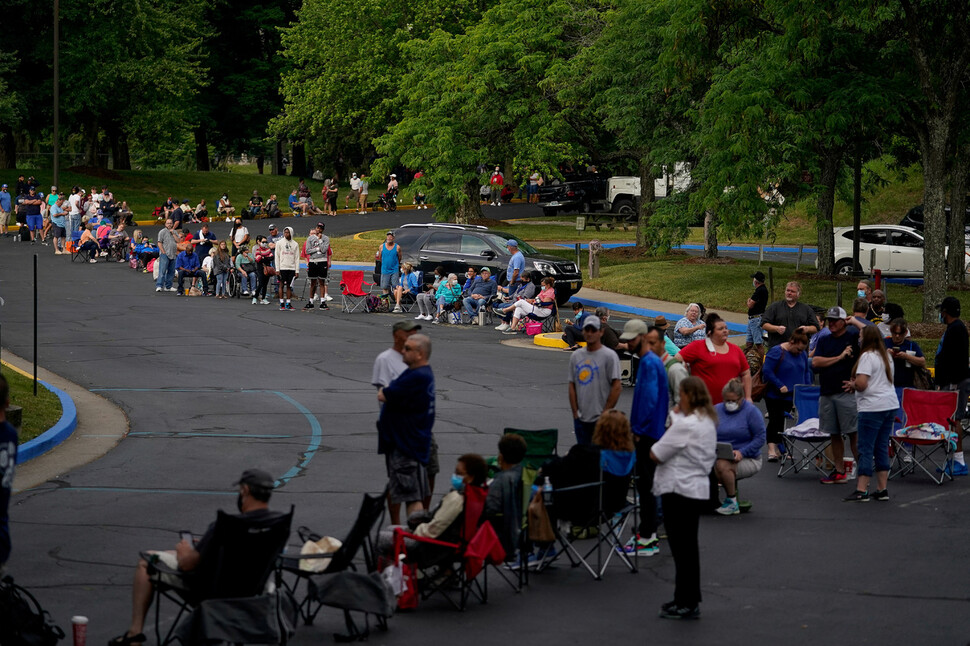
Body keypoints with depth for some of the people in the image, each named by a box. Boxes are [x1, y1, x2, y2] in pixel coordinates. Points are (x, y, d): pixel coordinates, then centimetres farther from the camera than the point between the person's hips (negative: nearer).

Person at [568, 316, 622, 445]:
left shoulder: (609, 356, -5)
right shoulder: (576, 356, 13)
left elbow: (616, 387, -10)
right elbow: (572, 385, 14)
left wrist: (605, 414, -12)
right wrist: (575, 412, 5)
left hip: (600, 419, -6)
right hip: (580, 418, 6)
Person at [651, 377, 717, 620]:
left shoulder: (686, 425, -21)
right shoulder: (708, 422, 11)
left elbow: (656, 454, -19)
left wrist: (656, 447, 3)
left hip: (680, 490, -10)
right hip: (698, 488, 10)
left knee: (681, 547, -3)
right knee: (688, 547, 16)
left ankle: (687, 604, 1)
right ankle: (689, 600, 24)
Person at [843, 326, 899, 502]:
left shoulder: (867, 356, -11)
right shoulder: (885, 355, 15)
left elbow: (861, 384, -20)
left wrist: (852, 384, 2)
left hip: (872, 408, -8)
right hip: (890, 405, 8)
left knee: (865, 449, -6)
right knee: (882, 448, 12)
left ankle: (861, 491, -7)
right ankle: (882, 489, 13)